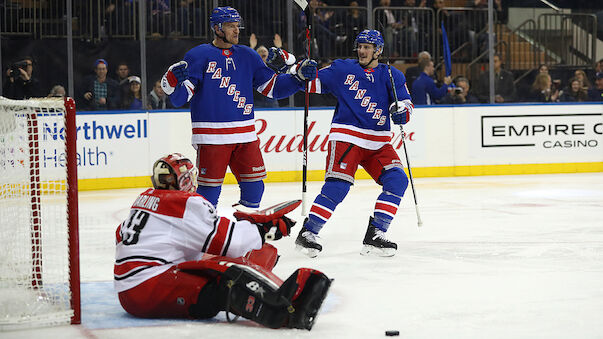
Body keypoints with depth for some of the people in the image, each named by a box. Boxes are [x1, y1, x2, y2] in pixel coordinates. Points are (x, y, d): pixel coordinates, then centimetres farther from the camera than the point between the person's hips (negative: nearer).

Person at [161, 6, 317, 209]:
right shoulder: (198, 56, -3)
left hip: (245, 136, 5)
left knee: (254, 186, 7)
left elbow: (273, 88, 16)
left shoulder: (248, 56, 13)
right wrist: (174, 81, -29)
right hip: (211, 137, -5)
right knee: (209, 190, -5)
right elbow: (178, 98, -7)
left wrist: (300, 76, 3)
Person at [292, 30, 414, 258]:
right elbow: (315, 82, 4)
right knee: (337, 186, -17)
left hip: (378, 143, 4)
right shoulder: (343, 69, 3)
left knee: (397, 180, -11)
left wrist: (401, 112, -20)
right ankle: (307, 233, -8)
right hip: (346, 137, -4)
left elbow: (406, 103, 3)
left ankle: (374, 236, -8)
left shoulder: (392, 76, 9)